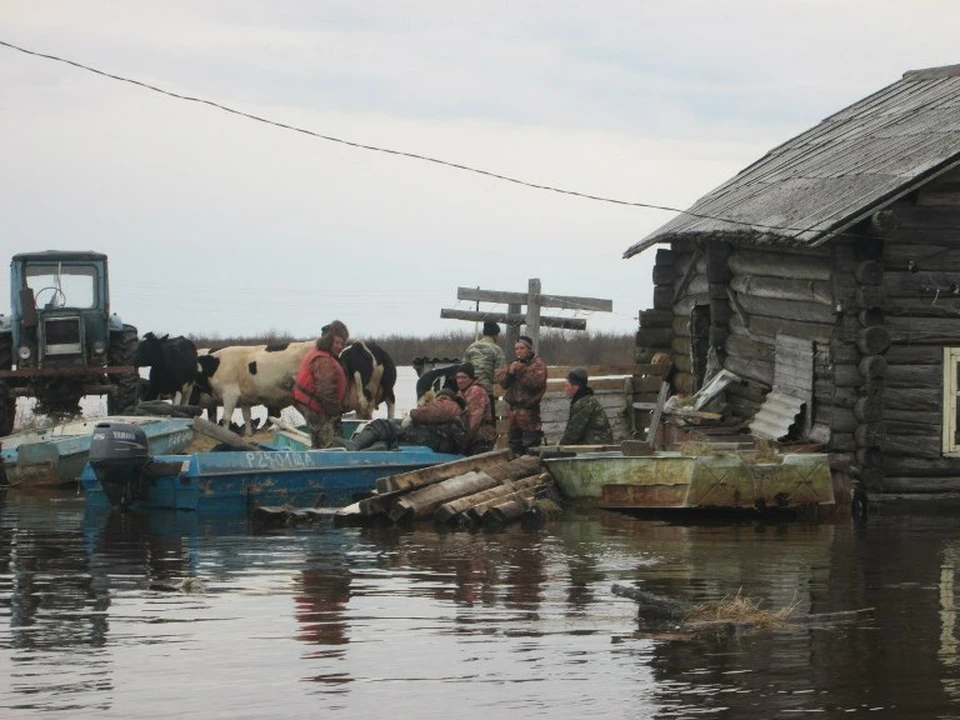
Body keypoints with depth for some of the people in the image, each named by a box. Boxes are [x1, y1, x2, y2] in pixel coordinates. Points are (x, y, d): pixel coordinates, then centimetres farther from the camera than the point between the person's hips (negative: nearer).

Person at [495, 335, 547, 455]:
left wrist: (521, 371, -20)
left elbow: (537, 381, -20)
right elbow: (501, 380, 11)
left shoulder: (537, 364, -3)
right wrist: (509, 372, -8)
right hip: (514, 408, 8)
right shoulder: (515, 364, 20)